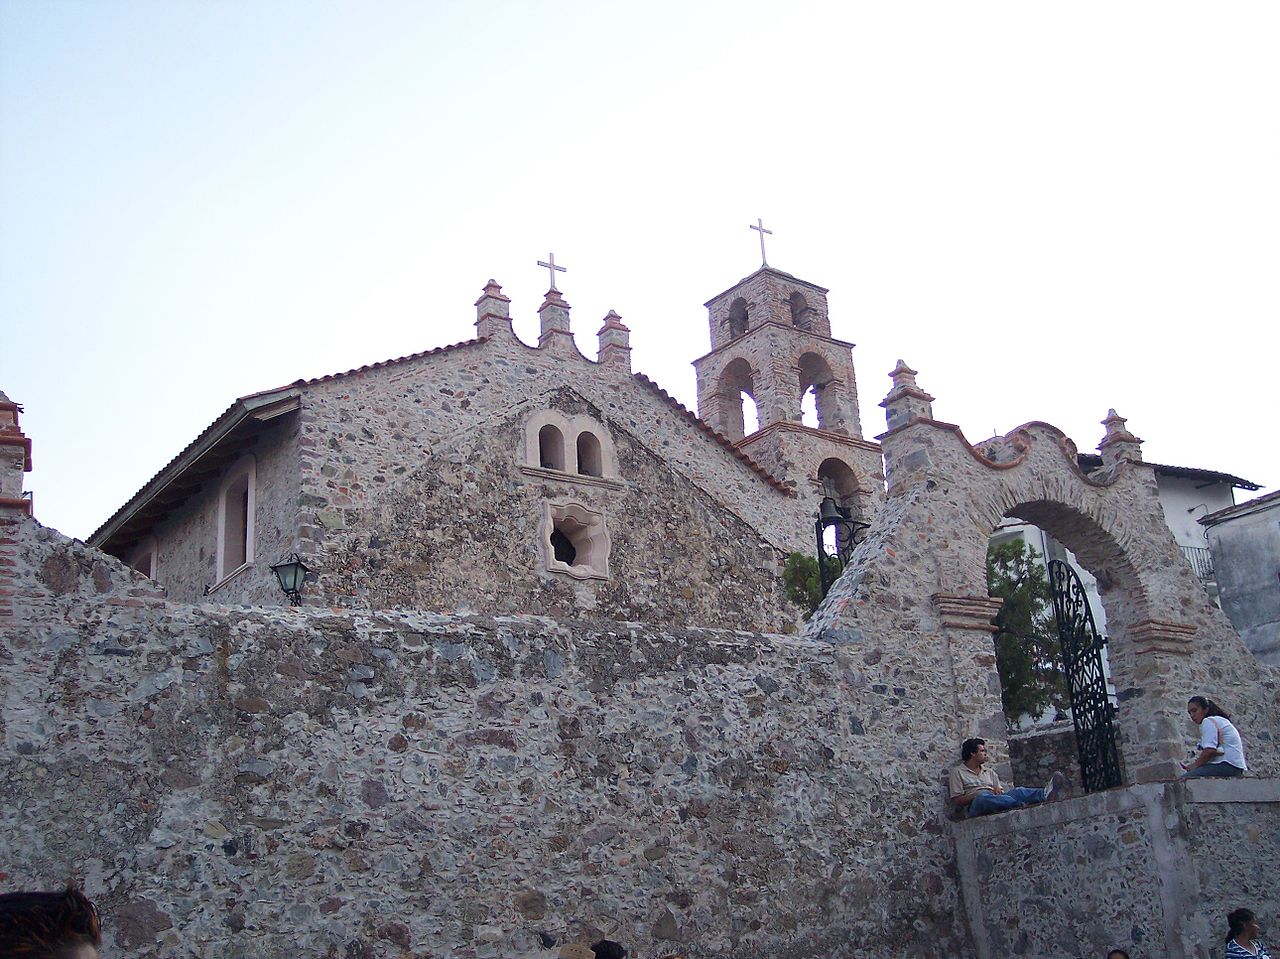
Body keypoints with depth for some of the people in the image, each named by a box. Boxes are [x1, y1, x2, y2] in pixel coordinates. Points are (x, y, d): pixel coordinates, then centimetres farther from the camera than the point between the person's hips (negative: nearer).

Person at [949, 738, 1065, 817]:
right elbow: (957, 800, 2)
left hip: (997, 801, 5)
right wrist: (976, 795, -12)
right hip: (975, 806, -5)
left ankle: (1044, 795, -55)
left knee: (1017, 791, -25)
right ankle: (1020, 804, -62)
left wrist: (998, 790, -2)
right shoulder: (958, 772, 12)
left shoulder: (990, 772, 30)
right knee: (983, 796, -41)